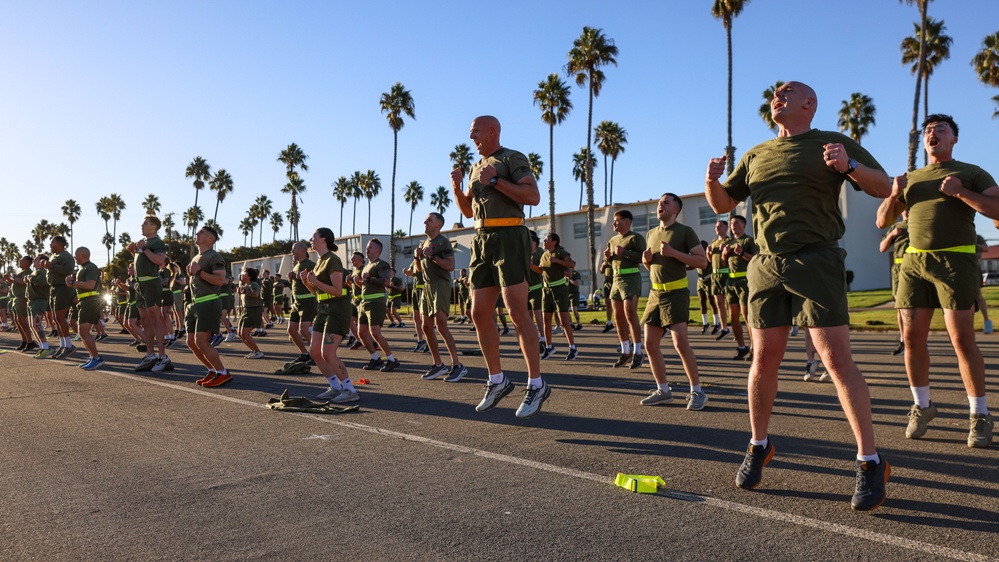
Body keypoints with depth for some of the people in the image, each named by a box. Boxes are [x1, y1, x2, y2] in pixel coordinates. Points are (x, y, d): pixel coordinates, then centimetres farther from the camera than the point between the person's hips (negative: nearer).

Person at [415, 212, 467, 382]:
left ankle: (457, 365, -14)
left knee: (440, 325, -17)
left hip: (441, 285, -9)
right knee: (426, 327, 7)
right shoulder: (424, 243, 19)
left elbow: (450, 266, -17)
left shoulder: (443, 242, -6)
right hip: (427, 286, 9)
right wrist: (417, 256, 5)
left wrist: (432, 256, -19)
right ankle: (438, 365, 15)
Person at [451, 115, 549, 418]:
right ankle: (497, 380, 15)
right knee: (479, 314, 3)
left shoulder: (513, 159, 0)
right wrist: (456, 188, 7)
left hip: (508, 237, -8)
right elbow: (468, 211, 25)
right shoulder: (476, 168, 22)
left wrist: (495, 181, -16)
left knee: (517, 312, -13)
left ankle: (536, 384, -6)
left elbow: (533, 196, -13)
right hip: (482, 241, 8)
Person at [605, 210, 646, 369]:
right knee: (618, 317, 8)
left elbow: (643, 257, -17)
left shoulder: (635, 237, -5)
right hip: (616, 279, 8)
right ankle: (625, 353, 17)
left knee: (630, 315, -12)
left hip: (631, 279, -8)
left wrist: (625, 252, -19)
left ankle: (637, 353, -4)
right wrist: (607, 256, 5)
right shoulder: (612, 240, 17)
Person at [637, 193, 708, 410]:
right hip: (655, 293, 7)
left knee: (680, 343, -14)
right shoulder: (651, 234, 17)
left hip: (676, 293, -7)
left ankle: (697, 391, -2)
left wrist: (673, 252, -17)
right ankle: (663, 391, 15)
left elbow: (702, 261, -9)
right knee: (650, 344, 4)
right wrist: (646, 259, 3)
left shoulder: (685, 231, -3)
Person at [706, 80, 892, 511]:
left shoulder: (834, 144, 5)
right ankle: (758, 447, 19)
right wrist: (712, 180, -3)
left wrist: (849, 165, -20)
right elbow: (722, 204, 19)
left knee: (837, 359, -9)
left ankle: (870, 463, 0)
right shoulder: (755, 155, 17)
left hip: (817, 262, -4)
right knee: (764, 360, 5)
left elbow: (884, 188, 0)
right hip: (766, 266, 4)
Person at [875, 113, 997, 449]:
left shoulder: (972, 174, 6)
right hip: (914, 263, 4)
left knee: (962, 339, -9)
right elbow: (882, 221, 16)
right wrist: (894, 194, -3)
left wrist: (961, 192, -19)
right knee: (912, 337, -1)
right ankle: (922, 407, 13)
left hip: (956, 263, -4)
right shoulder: (912, 179, 18)